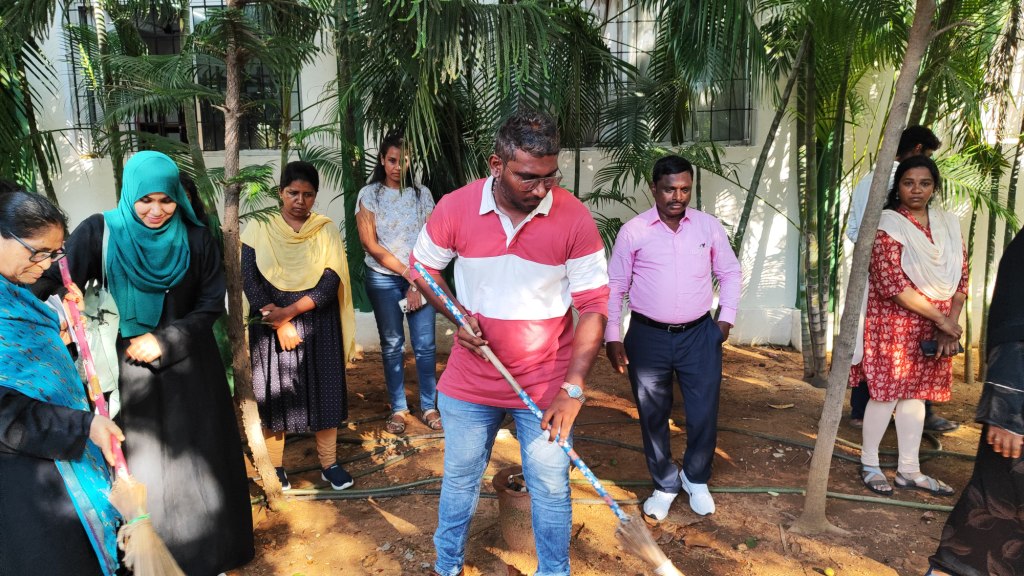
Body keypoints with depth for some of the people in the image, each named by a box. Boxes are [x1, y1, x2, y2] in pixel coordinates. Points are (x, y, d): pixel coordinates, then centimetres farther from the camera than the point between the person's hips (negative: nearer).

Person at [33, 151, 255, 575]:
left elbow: (212, 303, 0)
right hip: (131, 366, -1)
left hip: (190, 364, 1)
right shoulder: (101, 232, -6)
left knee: (197, 457, 9)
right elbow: (56, 278, -16)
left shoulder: (195, 239, -2)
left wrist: (165, 340, -11)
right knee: (143, 461, 8)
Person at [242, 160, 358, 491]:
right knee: (273, 395, 7)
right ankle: (275, 467, 23)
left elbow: (330, 283, -8)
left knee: (324, 393, 7)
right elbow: (249, 280, -6)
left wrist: (289, 311, -18)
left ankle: (329, 464, 22)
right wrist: (280, 325, -14)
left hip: (318, 327, 1)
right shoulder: (259, 230, -1)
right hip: (271, 328, 0)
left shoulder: (326, 231, 0)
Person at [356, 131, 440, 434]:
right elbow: (370, 244, -5)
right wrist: (406, 272, -9)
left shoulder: (422, 194, 3)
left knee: (425, 345, 1)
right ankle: (398, 409, 17)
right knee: (392, 345, 7)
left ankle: (429, 407, 13)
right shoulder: (369, 195, -1)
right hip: (383, 279, -1)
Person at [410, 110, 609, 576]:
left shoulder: (574, 217, -16)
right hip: (470, 380, 2)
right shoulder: (455, 208, -11)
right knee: (460, 478, 20)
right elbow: (422, 267, 6)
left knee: (551, 488, 11)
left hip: (546, 384, -1)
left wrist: (573, 389, -21)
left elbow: (593, 306, -14)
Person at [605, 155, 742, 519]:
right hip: (648, 337, -1)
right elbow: (614, 287, -1)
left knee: (704, 415, 6)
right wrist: (612, 338, -5)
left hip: (699, 335, 1)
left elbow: (731, 274, 13)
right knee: (653, 416, 11)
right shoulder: (633, 231, -5)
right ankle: (664, 485, 32)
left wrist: (726, 318, 4)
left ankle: (696, 479, 34)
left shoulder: (709, 226, 1)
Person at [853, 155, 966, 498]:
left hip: (934, 329, 6)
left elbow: (961, 277, 7)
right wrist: (940, 318, -17)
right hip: (894, 324, -6)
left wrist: (952, 323, -6)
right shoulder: (888, 224, -11)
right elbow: (892, 283, -19)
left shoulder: (949, 225, 8)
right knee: (886, 392, 0)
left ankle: (909, 470, 21)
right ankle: (869, 465, 15)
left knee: (915, 394, 11)